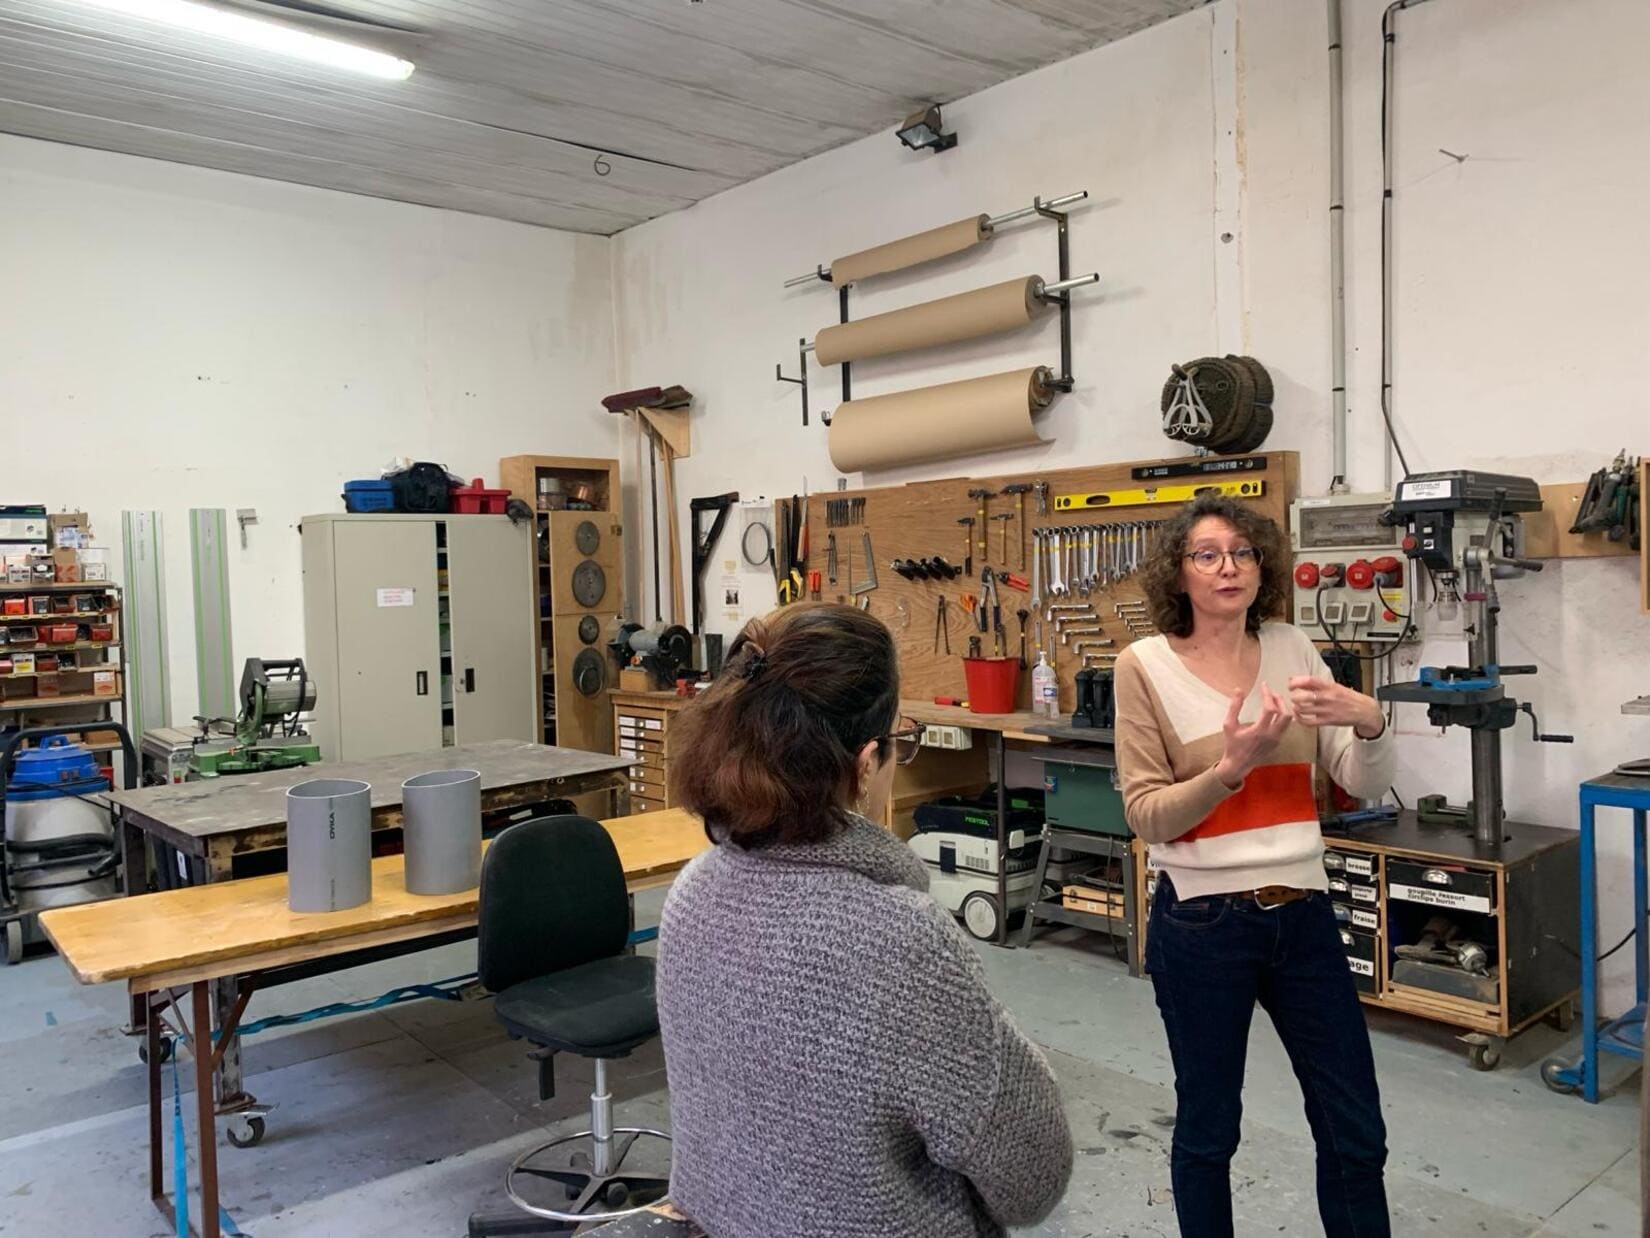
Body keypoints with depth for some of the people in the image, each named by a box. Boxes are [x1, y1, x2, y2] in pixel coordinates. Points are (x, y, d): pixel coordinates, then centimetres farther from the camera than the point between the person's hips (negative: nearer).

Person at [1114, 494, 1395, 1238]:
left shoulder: (1293, 649, 2)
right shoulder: (1144, 666, -9)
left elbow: (1365, 786, 1)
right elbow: (1146, 815, -11)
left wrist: (1369, 722, -20)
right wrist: (1232, 764, -26)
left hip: (1303, 916, 4)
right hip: (1202, 925, -4)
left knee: (1357, 1133, 13)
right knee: (1207, 1127, 13)